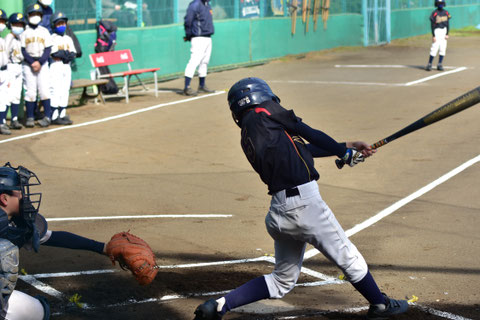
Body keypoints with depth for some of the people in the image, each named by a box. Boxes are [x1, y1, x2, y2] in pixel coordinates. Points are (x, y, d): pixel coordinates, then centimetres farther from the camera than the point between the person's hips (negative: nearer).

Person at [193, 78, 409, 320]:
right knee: (348, 258, 11)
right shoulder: (265, 114, -3)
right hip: (303, 203, -8)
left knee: (282, 281, 18)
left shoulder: (248, 137, 18)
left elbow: (303, 149, 21)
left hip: (278, 210, 8)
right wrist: (345, 153, 16)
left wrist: (345, 147, 23)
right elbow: (309, 133, 3)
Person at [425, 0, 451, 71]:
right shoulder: (434, 13, -7)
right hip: (437, 31, -5)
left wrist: (447, 34, 1)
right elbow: (432, 25, -8)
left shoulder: (446, 13, 8)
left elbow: (447, 24, 11)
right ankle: (429, 65, -5)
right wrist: (433, 36, -13)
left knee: (443, 49, 3)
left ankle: (439, 65, 9)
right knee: (434, 48, -11)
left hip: (444, 31, 5)